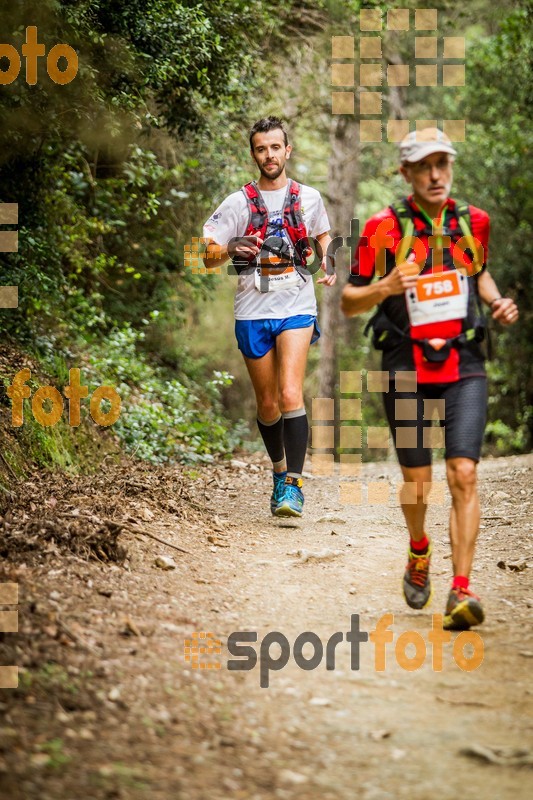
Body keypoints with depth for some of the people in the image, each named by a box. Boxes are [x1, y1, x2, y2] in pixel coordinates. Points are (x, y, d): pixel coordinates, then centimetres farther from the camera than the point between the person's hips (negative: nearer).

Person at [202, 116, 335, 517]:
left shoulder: (309, 197, 5)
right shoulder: (238, 202, 0)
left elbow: (323, 233, 26)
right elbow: (206, 254, -5)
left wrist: (328, 262, 5)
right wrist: (230, 249, -26)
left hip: (297, 307, -1)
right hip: (252, 312, 1)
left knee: (290, 395, -19)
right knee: (267, 405, 9)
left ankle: (294, 484, -14)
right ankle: (279, 470, 33)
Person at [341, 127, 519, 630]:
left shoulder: (473, 222, 6)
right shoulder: (383, 228, -4)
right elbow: (348, 302, 0)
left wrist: (497, 301, 7)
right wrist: (386, 287, -19)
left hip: (464, 366, 1)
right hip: (406, 368, -1)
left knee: (464, 475, -12)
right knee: (416, 479, 8)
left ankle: (461, 592, -13)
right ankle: (419, 551, 40)